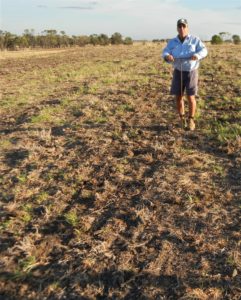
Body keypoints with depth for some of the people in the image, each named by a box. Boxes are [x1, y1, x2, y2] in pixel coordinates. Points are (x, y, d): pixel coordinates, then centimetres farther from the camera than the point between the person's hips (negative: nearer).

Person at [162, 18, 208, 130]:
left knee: (191, 98, -8)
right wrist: (168, 56, -33)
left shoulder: (195, 40, -3)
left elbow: (203, 51, -12)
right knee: (178, 97, 0)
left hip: (191, 73, -2)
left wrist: (197, 56, -35)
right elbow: (165, 53, -8)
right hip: (178, 72, 2)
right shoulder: (172, 42, 3)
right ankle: (182, 119, 19)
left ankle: (191, 120, 9)